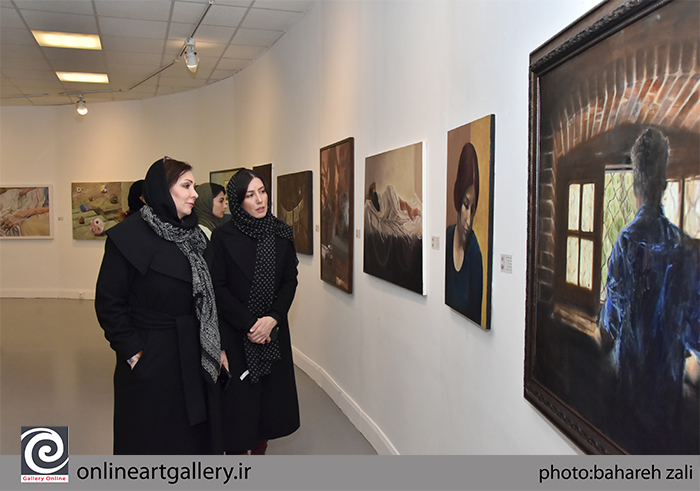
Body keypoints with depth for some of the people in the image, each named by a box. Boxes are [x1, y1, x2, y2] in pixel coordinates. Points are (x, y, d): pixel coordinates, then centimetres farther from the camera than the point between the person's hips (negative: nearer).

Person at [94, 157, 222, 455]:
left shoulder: (193, 236, 7)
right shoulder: (129, 236, -13)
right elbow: (108, 303, -14)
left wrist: (215, 348, 5)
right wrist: (133, 354, -14)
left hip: (193, 360, 6)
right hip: (151, 362, -6)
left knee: (192, 436, 16)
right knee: (149, 440, 10)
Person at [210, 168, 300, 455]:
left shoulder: (281, 234, 4)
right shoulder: (223, 236, -6)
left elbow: (290, 281, 3)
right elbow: (218, 287, -8)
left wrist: (272, 319, -11)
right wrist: (249, 324, -13)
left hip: (274, 331, 4)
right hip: (234, 333, -3)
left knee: (270, 396, 9)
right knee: (238, 399, 1)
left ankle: (258, 454, 30)